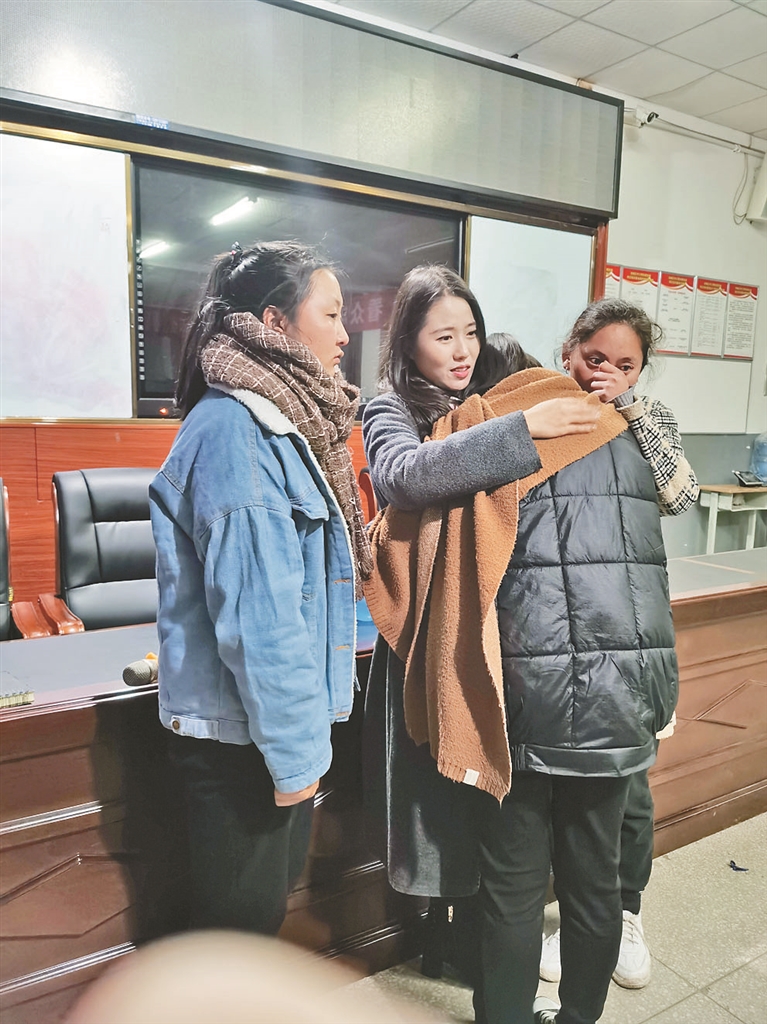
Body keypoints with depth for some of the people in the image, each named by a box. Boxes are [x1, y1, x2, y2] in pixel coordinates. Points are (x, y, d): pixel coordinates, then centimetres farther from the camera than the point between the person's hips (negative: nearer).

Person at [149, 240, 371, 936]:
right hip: (242, 734, -9)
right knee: (242, 917, 9)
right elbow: (256, 612, -24)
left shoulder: (280, 421, 10)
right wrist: (293, 749, -17)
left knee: (268, 902, 23)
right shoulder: (235, 425, -20)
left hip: (280, 721, 9)